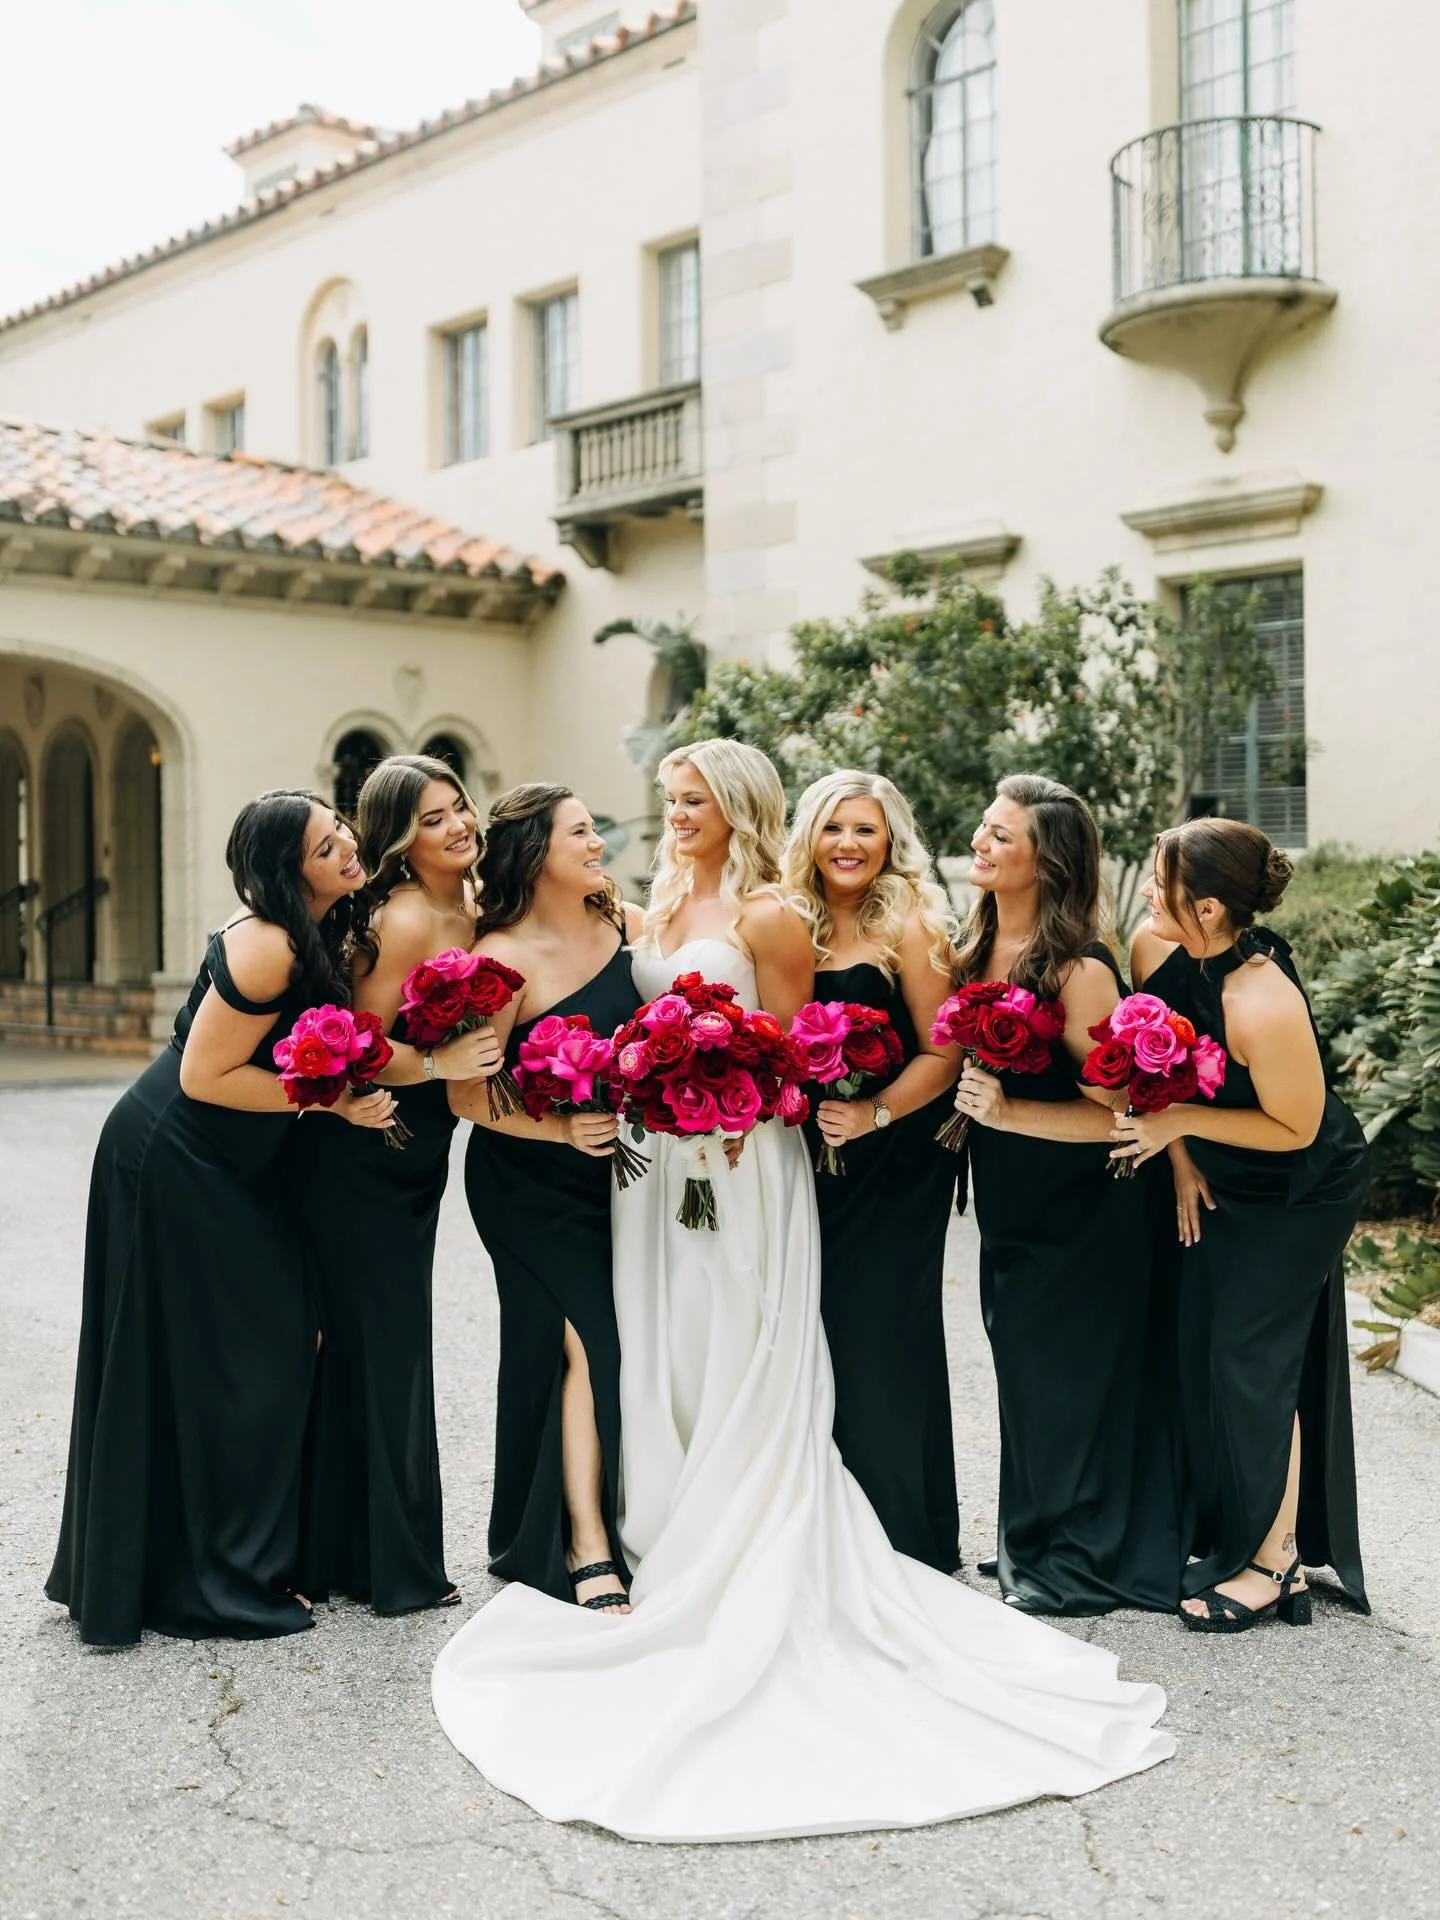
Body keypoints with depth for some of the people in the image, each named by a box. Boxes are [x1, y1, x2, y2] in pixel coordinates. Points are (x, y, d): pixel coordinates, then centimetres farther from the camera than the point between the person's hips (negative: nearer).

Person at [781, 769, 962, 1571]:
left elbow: (943, 1052, -9)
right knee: (823, 1331, 6)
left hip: (898, 1160, -5)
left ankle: (910, 1541, 13)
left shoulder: (909, 926, -7)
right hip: (815, 1156, 5)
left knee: (883, 1333, -2)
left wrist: (875, 1114, -19)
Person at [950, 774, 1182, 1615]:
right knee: (1024, 1368, 17)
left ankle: (1086, 1557, 23)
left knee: (1072, 1372, 5)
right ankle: (1036, 1538, 34)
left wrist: (1008, 1112, -28)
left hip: (1083, 1213, -7)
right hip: (1012, 1202, 7)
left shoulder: (1080, 970, -22)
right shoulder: (977, 946, 1)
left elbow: (1115, 1113, -23)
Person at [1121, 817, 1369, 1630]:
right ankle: (1222, 1532, 27)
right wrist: (1181, 1161, 0)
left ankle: (1274, 1561, 10)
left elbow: (1296, 1128, -24)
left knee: (1252, 1357, -4)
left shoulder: (1265, 1006, -37)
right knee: (1200, 1349, 10)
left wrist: (1180, 1122, -28)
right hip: (1219, 1178, 7)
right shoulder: (1156, 949, -16)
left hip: (1302, 1192, -7)